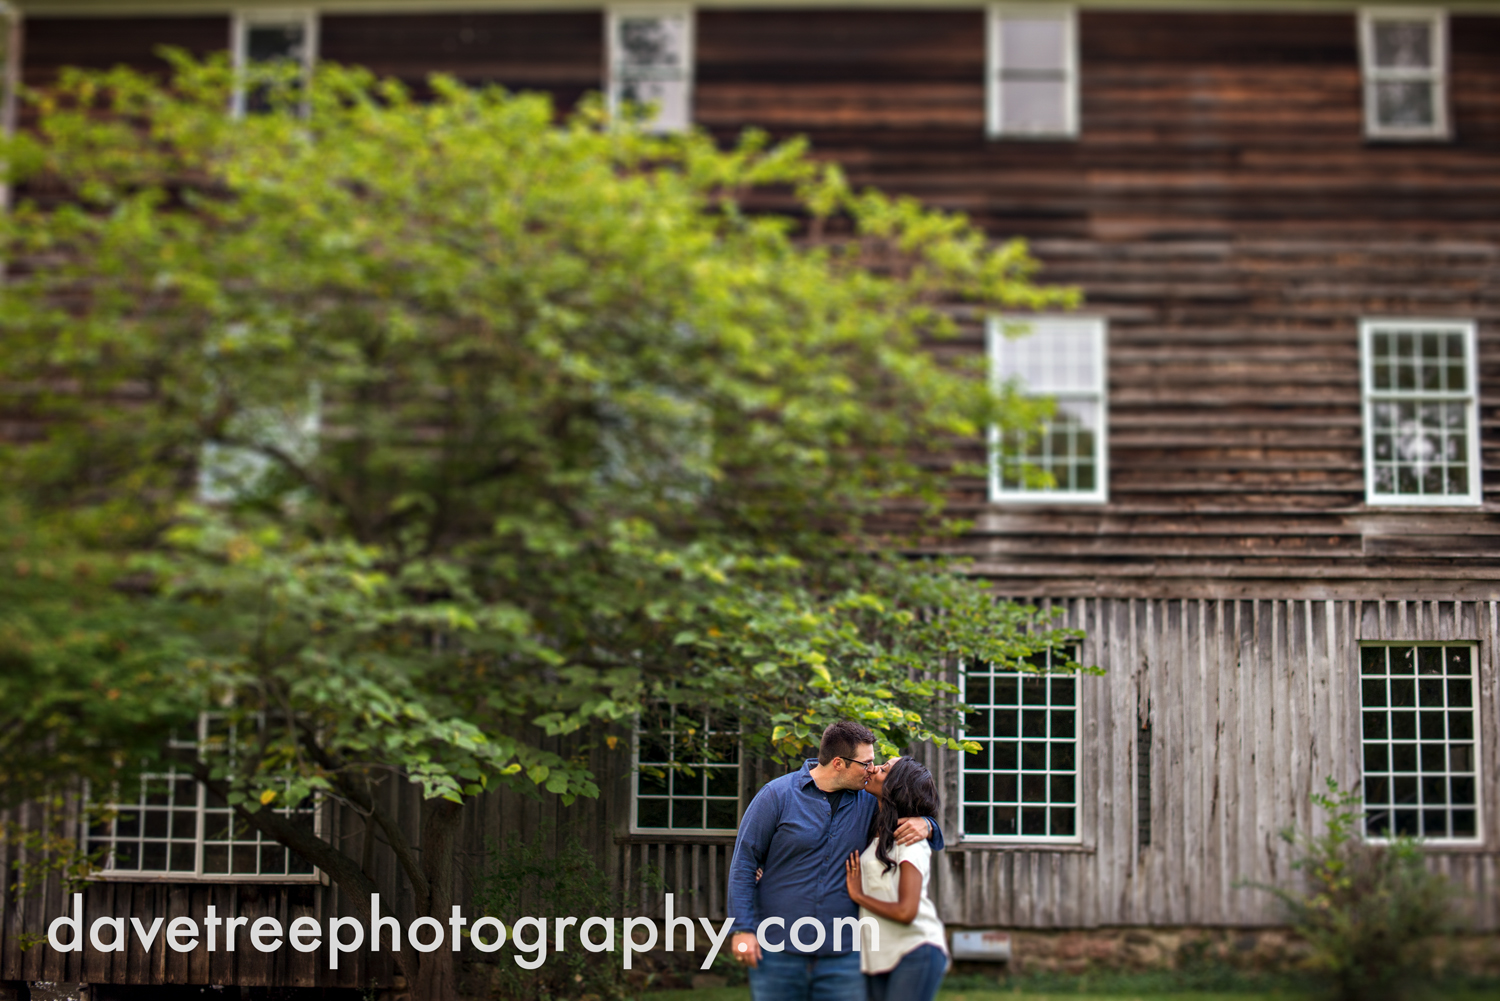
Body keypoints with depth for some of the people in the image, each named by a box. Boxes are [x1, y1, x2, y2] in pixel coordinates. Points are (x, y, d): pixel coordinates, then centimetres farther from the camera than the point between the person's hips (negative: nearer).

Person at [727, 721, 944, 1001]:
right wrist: (743, 928, -7)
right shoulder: (777, 795, -4)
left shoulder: (867, 801, 6)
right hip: (778, 950, -2)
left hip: (841, 955, 3)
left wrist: (925, 825, -9)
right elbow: (744, 861, -2)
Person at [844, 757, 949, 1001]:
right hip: (880, 957, 8)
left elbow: (905, 912, -19)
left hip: (915, 953, -8)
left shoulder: (911, 840, -12)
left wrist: (858, 896, -8)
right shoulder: (877, 834, 13)